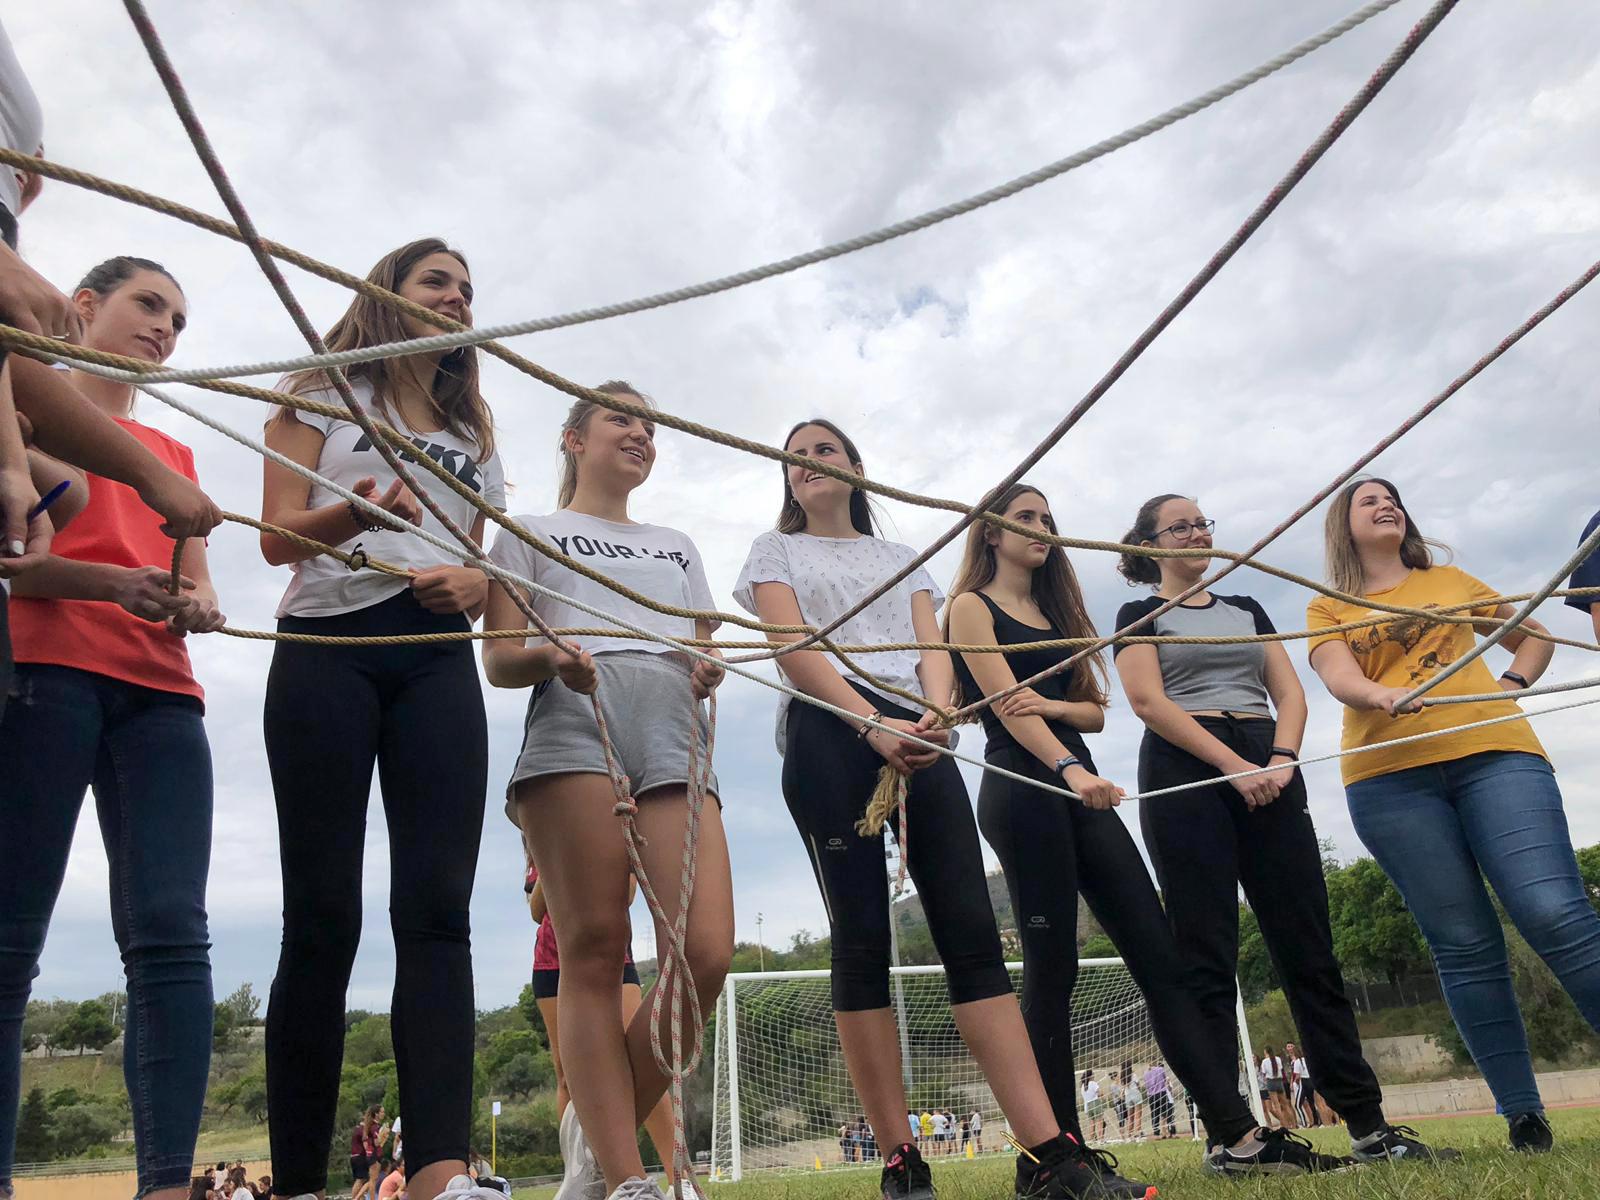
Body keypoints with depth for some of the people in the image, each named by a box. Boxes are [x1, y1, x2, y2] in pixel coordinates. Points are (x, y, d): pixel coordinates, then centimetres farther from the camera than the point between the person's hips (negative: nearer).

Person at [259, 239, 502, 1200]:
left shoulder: (475, 430, 25)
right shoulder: (327, 392, 14)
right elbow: (278, 537, 1)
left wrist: (474, 583, -3)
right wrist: (358, 513, -21)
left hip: (437, 660, 3)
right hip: (328, 644, -3)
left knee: (436, 909, -12)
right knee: (324, 915, -8)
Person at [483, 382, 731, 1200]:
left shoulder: (677, 546, 32)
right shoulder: (532, 533, 21)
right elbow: (498, 659, 10)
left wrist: (709, 670, -1)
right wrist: (551, 657, -13)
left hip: (676, 739, 3)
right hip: (573, 726, -3)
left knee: (706, 955, -13)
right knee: (595, 954, -9)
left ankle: (600, 1130, 8)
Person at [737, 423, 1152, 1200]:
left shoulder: (901, 558, 27)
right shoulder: (776, 551, 17)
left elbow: (931, 648, 11)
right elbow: (793, 649, -1)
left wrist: (935, 715, -12)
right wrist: (873, 724, -16)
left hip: (915, 735, 3)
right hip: (826, 735, -3)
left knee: (971, 931, -8)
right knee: (861, 940, -7)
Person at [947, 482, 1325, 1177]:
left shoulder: (1056, 610, 24)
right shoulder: (972, 606, 3)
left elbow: (1095, 710, 16)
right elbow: (1006, 703, -13)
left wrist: (1052, 705, -7)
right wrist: (1069, 768, -27)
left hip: (1078, 789, 7)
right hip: (1020, 789, -7)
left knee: (1160, 955, -1)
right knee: (1052, 967, -7)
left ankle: (1238, 1134, 0)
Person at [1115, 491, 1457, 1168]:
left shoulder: (1246, 610, 23)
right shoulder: (1141, 615, 8)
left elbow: (1289, 690, 13)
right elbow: (1148, 700, -7)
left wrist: (1282, 757, -7)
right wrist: (1232, 764, -15)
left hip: (1268, 773, 5)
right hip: (1185, 772, -4)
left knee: (1309, 951, 2)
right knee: (1206, 959, -6)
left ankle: (1368, 1125, 7)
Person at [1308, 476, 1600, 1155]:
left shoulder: (1449, 580, 23)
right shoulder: (1326, 609, 15)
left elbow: (1535, 636, 31)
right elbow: (1339, 678, -3)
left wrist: (1512, 683, 10)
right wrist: (1382, 694, -25)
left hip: (1493, 751, 1)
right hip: (1389, 777, -1)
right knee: (1464, 946, -3)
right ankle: (1522, 1114, 5)